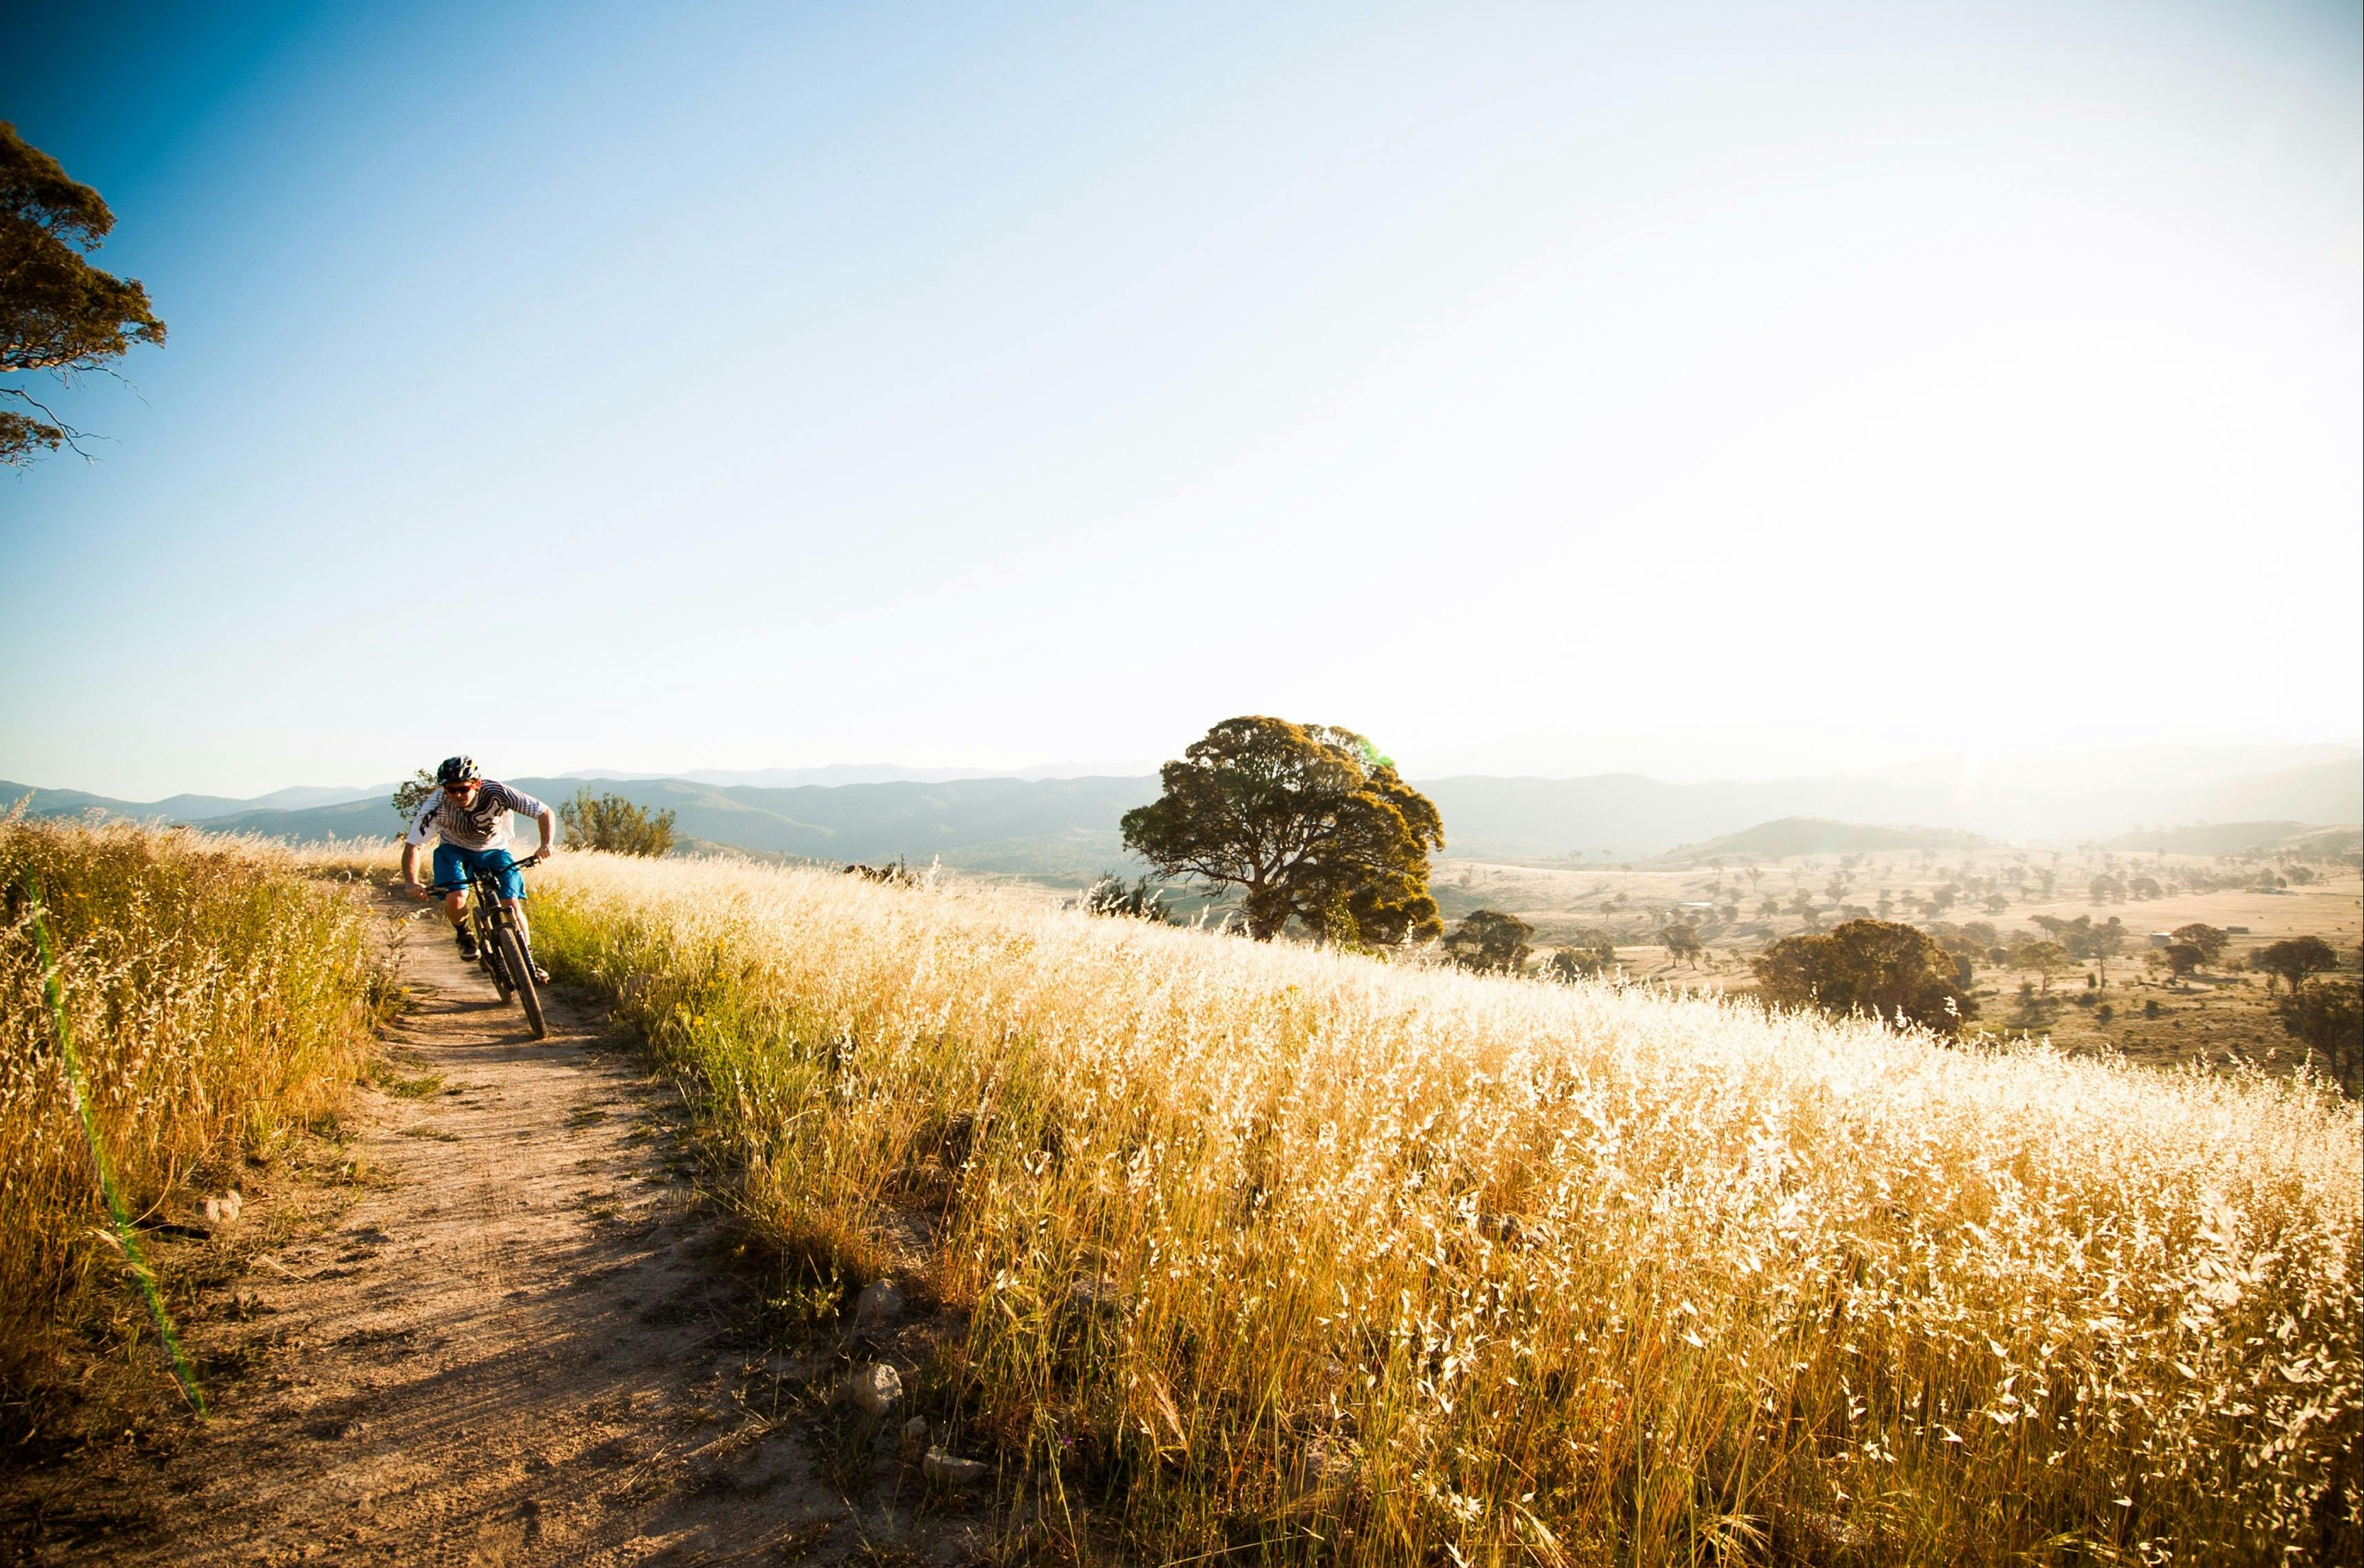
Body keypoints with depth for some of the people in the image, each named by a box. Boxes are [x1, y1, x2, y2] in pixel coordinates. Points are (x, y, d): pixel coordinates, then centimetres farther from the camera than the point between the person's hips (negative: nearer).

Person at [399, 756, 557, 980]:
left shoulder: (496, 793, -31)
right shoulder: (436, 804, -29)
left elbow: (545, 813, -26)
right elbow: (412, 845, -25)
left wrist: (546, 844, -43)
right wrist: (411, 882, -40)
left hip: (494, 850, 0)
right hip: (454, 849, 0)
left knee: (512, 904, -16)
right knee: (455, 899, -26)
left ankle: (528, 961, 0)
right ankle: (464, 935, 7)